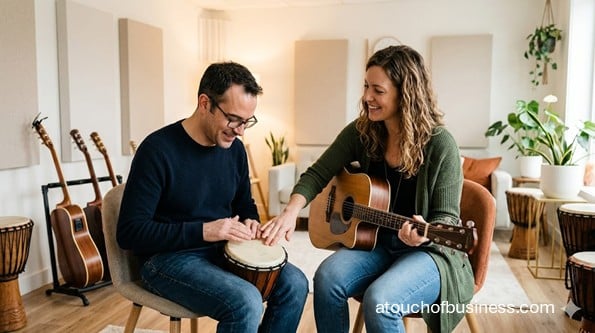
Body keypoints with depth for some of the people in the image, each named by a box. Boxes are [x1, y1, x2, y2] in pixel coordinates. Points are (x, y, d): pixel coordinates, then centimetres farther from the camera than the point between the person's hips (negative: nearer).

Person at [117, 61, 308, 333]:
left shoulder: (234, 148, 2)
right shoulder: (158, 150, -18)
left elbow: (244, 203, 18)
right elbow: (129, 232, -20)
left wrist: (250, 222, -6)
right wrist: (203, 231, -26)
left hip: (224, 250, 7)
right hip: (169, 258, -6)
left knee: (294, 283, -11)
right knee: (246, 302, -30)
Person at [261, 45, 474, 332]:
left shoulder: (440, 145, -17)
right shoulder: (361, 131, -4)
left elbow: (447, 216, -11)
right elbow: (317, 174, -2)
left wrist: (424, 233, -34)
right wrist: (291, 211, -21)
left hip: (429, 250, -4)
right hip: (376, 242, 4)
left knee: (379, 300, -30)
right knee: (327, 278, -23)